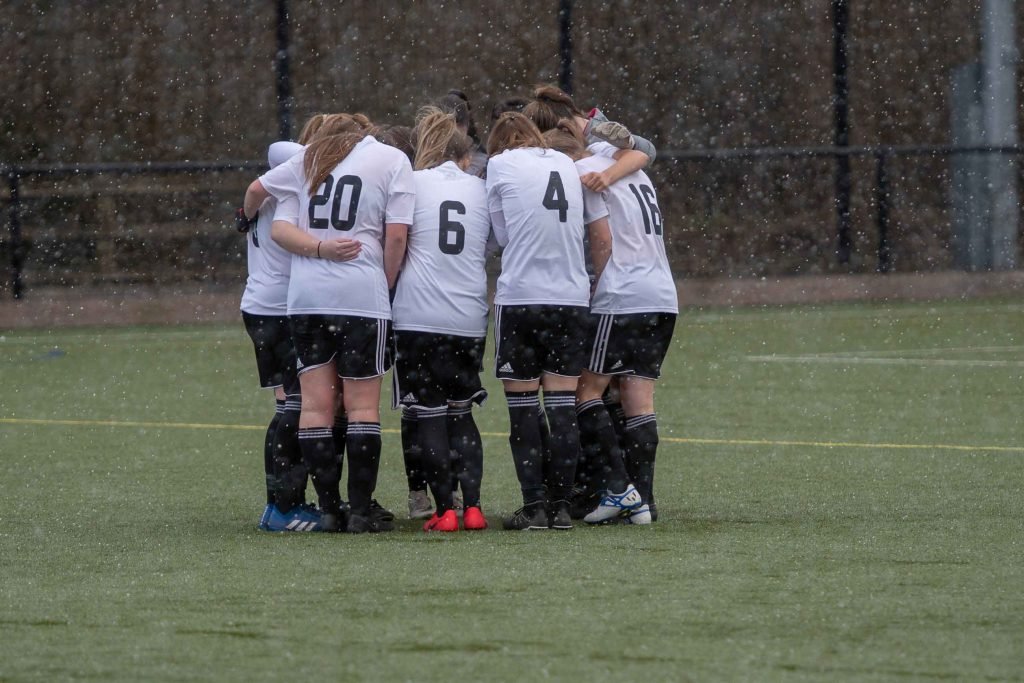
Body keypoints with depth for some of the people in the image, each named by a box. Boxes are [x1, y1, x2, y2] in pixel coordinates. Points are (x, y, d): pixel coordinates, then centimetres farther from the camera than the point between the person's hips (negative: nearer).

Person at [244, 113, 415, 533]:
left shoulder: (309, 160, 16)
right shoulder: (392, 160, 4)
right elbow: (397, 234, -4)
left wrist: (320, 248, 13)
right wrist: (386, 284, 4)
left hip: (305, 294, 3)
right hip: (362, 294, -3)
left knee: (315, 404, 4)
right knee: (362, 404, 0)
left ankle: (328, 509, 4)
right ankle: (361, 511, -2)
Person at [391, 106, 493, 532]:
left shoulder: (411, 183, 2)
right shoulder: (479, 189, 11)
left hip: (418, 317, -3)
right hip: (469, 317, 3)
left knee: (429, 416, 2)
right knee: (461, 413, 14)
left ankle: (444, 510, -2)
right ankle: (472, 505, 4)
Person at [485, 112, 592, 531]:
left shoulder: (500, 164, 2)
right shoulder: (566, 164, 13)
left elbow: (502, 234, 7)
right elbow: (588, 233, 17)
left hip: (520, 296, -3)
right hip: (572, 296, 3)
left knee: (522, 405, 4)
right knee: (563, 403, 5)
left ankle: (534, 506, -1)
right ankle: (561, 506, 4)